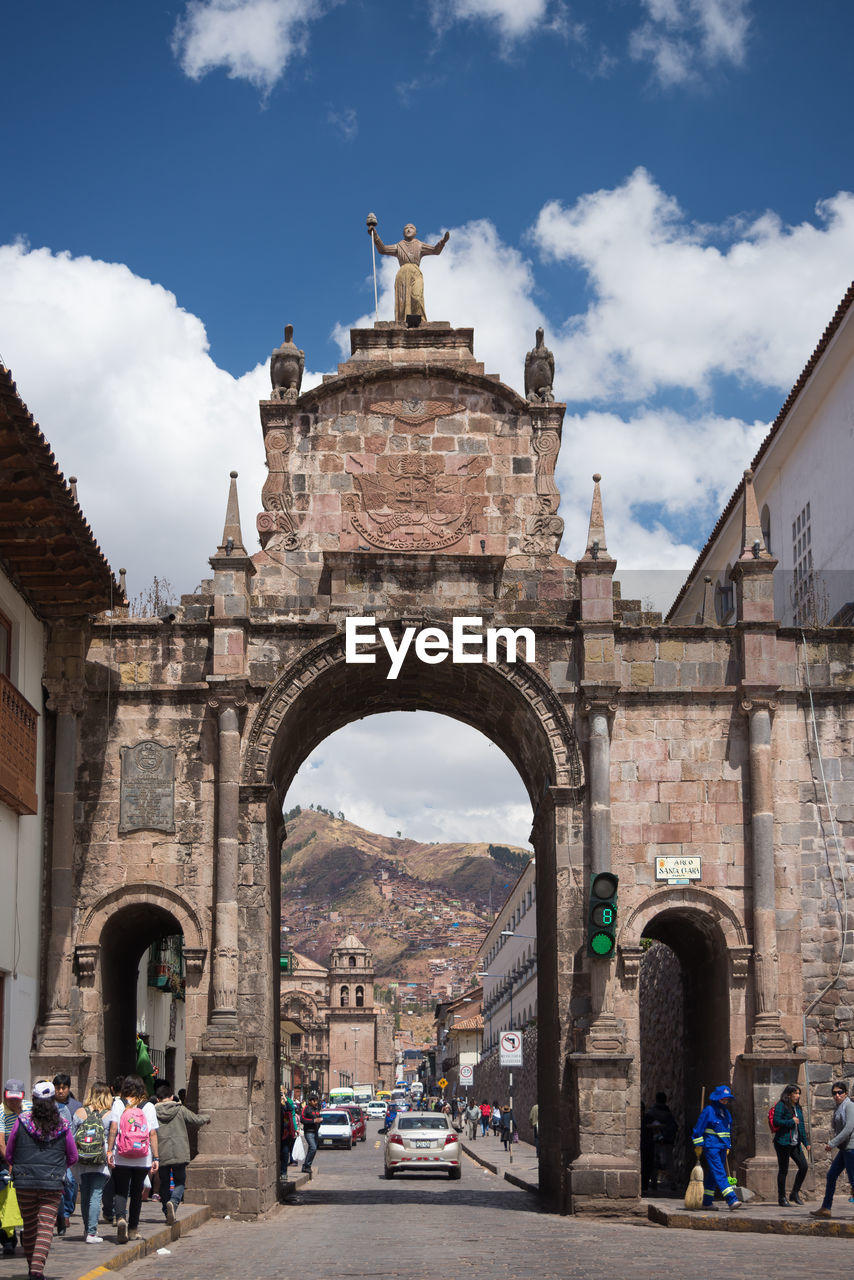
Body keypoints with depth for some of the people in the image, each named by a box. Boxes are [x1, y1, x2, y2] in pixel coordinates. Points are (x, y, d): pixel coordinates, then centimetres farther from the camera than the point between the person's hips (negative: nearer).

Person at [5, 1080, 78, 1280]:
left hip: (24, 1181, 1)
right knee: (46, 1226, -1)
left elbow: (9, 1154, 5)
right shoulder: (63, 1126, -1)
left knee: (29, 1226, 15)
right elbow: (73, 1157, 8)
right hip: (53, 1183, -1)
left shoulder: (22, 1121, -3)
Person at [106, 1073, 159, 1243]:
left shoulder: (118, 1104, 0)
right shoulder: (149, 1106, 3)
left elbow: (113, 1129, -8)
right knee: (136, 1192, 14)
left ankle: (120, 1218, -21)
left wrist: (109, 1151, -6)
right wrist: (156, 1157, 0)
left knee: (120, 1191, 5)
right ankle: (133, 1229, 19)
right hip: (143, 1159, 1)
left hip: (121, 1159, -1)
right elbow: (153, 1134, -1)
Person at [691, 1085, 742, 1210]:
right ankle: (731, 1200, -24)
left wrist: (728, 1146, 24)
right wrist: (698, 1146, -8)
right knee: (720, 1174, -14)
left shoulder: (726, 1113, 14)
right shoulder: (708, 1111, -8)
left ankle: (707, 1202, 17)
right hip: (711, 1147, -8)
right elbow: (698, 1129, -7)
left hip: (722, 1148, 8)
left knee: (712, 1175, 11)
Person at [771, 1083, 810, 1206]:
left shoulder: (797, 1107, 16)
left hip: (795, 1144, 7)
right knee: (783, 1170, -1)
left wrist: (805, 1142, 17)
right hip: (783, 1142, -7)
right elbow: (776, 1122, -17)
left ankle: (795, 1193, 11)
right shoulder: (781, 1106, -7)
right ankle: (781, 1198, 9)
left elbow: (801, 1126, 21)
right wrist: (791, 1122, -14)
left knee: (804, 1166, -2)